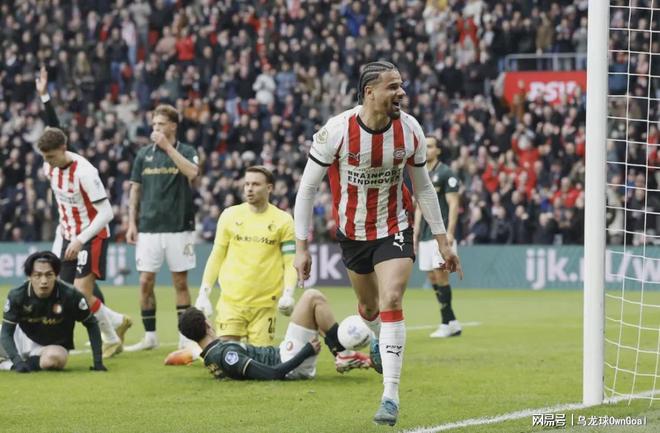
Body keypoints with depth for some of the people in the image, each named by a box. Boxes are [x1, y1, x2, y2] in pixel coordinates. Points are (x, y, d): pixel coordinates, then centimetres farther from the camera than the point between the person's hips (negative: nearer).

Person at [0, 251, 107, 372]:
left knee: (54, 358, -37)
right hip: (24, 338, 2)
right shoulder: (17, 296, -20)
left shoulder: (70, 295, -24)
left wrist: (98, 361, -16)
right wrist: (17, 361, -36)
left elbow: (92, 324, -10)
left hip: (55, 345, -2)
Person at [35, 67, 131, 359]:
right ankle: (118, 322, 21)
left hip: (93, 236, -7)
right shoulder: (50, 166, -5)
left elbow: (106, 212, -23)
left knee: (82, 292, -16)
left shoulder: (84, 172, -23)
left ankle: (112, 339, 3)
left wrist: (81, 240, -26)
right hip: (69, 235, 7)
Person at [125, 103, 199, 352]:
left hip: (179, 228, -2)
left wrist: (168, 147, -18)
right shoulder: (144, 155, 9)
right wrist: (132, 223, 5)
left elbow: (192, 173, -20)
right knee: (145, 282, -1)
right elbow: (135, 190, 13)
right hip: (148, 229, 2)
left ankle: (185, 338, 8)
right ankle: (149, 336, 8)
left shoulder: (186, 152, 1)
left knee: (180, 282, 2)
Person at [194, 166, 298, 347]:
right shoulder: (230, 215, 6)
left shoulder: (283, 220, 2)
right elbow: (216, 257, 10)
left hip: (265, 303, -1)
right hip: (231, 300, 1)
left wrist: (288, 294, -14)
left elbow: (290, 263, 1)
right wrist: (204, 293, 3)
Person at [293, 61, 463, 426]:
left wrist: (442, 241, 4)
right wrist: (301, 247, -14)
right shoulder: (336, 131, -22)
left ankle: (390, 396, -17)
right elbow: (307, 188, -13)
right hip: (352, 232, 0)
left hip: (394, 229, 0)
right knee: (369, 308, 17)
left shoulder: (409, 130, -13)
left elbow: (423, 186, 2)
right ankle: (379, 342, 55)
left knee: (391, 303, -18)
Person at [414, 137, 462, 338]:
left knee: (440, 274, -12)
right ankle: (452, 323, 10)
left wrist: (449, 232, -18)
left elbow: (453, 204, -10)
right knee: (432, 277, 5)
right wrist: (415, 234, 17)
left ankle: (447, 324, -8)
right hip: (426, 235, 8)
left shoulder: (445, 173, -5)